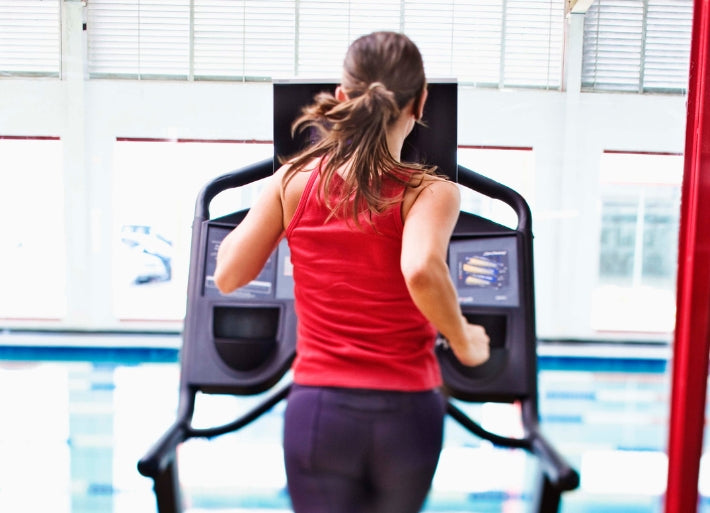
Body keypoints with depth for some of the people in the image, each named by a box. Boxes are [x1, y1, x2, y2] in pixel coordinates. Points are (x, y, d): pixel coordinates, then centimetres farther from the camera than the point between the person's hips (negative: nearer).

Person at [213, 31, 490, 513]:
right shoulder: (430, 192, -10)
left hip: (317, 406, 1)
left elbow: (228, 276, 1)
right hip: (405, 413, 0)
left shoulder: (293, 181, -2)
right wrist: (463, 341, -11)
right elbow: (421, 272, -30)